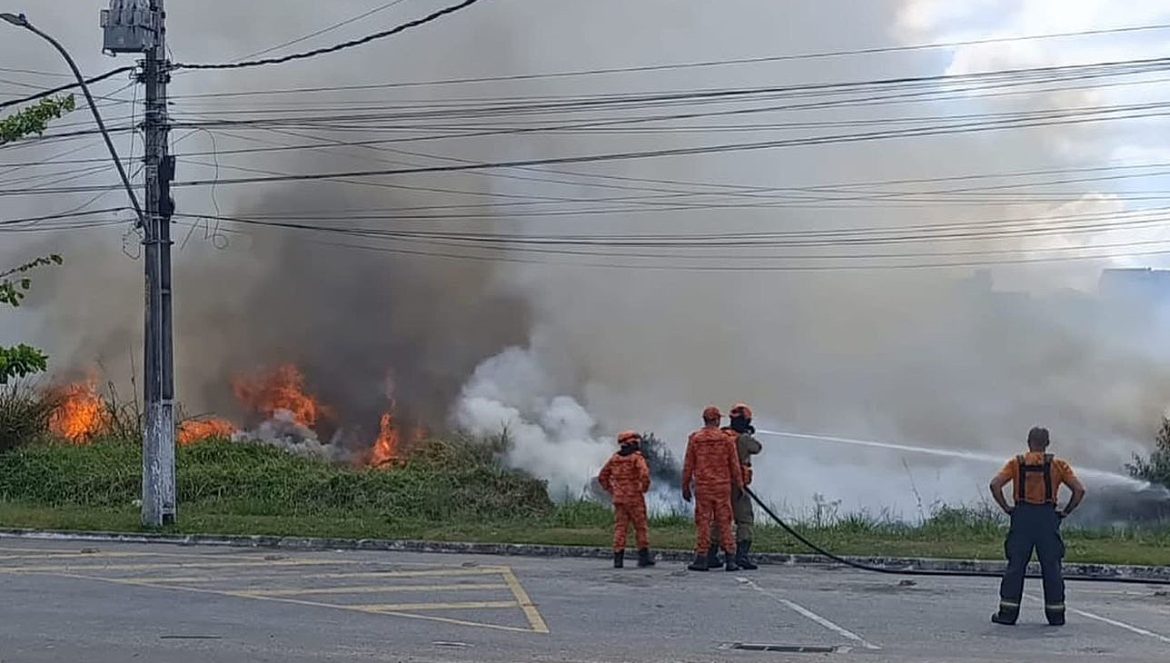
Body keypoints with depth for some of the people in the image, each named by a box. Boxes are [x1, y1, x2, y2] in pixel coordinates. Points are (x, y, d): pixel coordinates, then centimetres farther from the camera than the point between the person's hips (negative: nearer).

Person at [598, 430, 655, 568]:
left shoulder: (614, 458, 9)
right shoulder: (637, 458, -8)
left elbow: (602, 477, 13)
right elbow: (644, 474, -25)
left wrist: (611, 491, 14)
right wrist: (644, 488, -8)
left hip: (619, 499, 4)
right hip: (635, 499, -4)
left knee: (620, 528, 3)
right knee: (641, 527, 6)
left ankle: (618, 558, -4)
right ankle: (644, 557, 7)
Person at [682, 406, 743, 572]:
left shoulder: (695, 439, 0)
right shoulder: (726, 439, -1)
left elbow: (688, 466, 2)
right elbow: (734, 465, 2)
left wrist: (685, 486, 10)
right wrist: (739, 485, 11)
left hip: (702, 486, 0)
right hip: (722, 485, 0)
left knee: (703, 522, 2)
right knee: (724, 522, 5)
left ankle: (701, 558, 1)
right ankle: (730, 559, 3)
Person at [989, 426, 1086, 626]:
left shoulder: (1016, 463, 6)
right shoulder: (1058, 465, 6)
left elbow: (995, 484, -7)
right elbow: (1079, 490, -3)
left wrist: (1006, 508, 1)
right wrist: (1065, 512, 5)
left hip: (1022, 516, 0)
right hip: (1048, 518, 0)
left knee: (1015, 565, 3)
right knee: (1051, 567, 6)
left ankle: (1008, 612, 1)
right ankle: (1056, 615, 8)